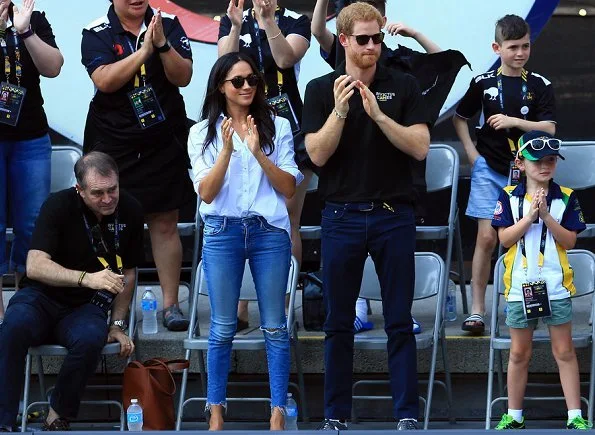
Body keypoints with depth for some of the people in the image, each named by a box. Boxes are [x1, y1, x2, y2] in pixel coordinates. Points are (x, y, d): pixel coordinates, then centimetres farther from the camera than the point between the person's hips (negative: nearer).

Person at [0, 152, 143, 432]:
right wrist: (86, 278, -36)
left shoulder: (130, 211, 1)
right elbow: (35, 266, -22)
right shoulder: (58, 206, -11)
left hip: (86, 306, 2)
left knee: (90, 339, -35)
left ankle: (58, 417, -14)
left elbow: (128, 273, 14)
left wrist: (118, 325, 7)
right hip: (41, 297, -2)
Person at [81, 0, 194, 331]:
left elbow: (183, 77, -5)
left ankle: (171, 303, 6)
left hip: (165, 142, 1)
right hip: (113, 145, -1)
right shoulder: (97, 34, -3)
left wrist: (163, 45, -21)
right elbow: (105, 80, -17)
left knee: (165, 223, 2)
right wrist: (144, 50, -24)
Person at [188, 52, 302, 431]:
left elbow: (289, 189, 0)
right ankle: (216, 411, 11)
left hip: (270, 231, 0)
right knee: (223, 328, 4)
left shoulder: (278, 127, 6)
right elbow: (206, 193, -2)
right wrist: (227, 149, -14)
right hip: (223, 232, 0)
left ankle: (278, 413, 2)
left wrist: (258, 152, -13)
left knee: (275, 327, 0)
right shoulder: (203, 132, 6)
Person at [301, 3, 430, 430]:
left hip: (394, 216, 0)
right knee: (339, 322, 5)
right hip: (343, 216, 0)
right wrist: (340, 110, -20)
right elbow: (318, 154, -7)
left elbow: (420, 147, -8)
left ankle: (407, 414, 5)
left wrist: (377, 113, -19)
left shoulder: (403, 86, 2)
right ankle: (336, 414, 13)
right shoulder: (320, 89, 2)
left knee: (400, 322, 1)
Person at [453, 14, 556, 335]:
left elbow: (549, 128, -7)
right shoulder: (483, 83, 0)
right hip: (489, 169, -1)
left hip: (526, 172, 1)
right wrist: (471, 152, 2)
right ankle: (477, 310, -3)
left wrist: (513, 121, -17)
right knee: (486, 238, -6)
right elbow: (459, 117, 12)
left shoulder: (539, 86, -1)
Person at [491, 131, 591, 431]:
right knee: (519, 353, 9)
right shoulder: (509, 197, 0)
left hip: (556, 285, 0)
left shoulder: (565, 198, 0)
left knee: (564, 352, 2)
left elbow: (570, 240, -5)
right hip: (520, 285, 0)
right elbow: (505, 238, -8)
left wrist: (546, 215, -17)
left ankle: (575, 417, 4)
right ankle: (514, 416, 19)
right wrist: (530, 215, -18)